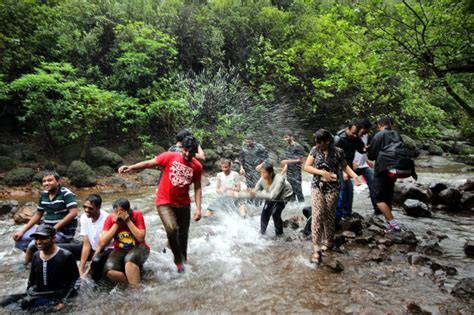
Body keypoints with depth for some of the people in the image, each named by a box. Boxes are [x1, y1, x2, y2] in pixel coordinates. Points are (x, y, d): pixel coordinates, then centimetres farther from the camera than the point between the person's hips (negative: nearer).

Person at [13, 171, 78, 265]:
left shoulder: (66, 194, -16)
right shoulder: (44, 195, 7)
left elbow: (73, 213, -24)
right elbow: (38, 215, 16)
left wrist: (55, 228, -24)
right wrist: (22, 231, 10)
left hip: (63, 232, -8)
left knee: (33, 245, -22)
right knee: (20, 238, 6)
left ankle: (26, 264, 8)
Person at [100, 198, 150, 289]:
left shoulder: (137, 215, -14)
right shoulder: (110, 218, -8)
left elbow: (141, 238, -20)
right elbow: (103, 242, -15)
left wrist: (128, 221, -23)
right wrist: (116, 224, -20)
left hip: (138, 248, -3)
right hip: (120, 250, 3)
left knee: (130, 259, -37)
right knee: (109, 271, -26)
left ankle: (135, 289, -22)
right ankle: (134, 282, -6)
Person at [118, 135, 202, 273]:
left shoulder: (197, 166, -5)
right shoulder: (170, 157, -12)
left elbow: (197, 188, -1)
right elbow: (148, 163, -10)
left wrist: (198, 208, -7)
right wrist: (131, 167, -24)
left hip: (183, 204, 3)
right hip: (165, 201, -3)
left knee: (183, 234, 12)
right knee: (171, 229, -21)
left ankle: (184, 260, 36)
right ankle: (177, 259, 5)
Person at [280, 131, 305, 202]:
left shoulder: (298, 147, -9)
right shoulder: (287, 148, 14)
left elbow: (301, 160, -13)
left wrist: (288, 161, -16)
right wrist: (282, 172, 15)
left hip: (296, 173, -7)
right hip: (289, 173, 7)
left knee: (298, 190, -7)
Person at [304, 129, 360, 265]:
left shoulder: (338, 152, -6)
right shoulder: (314, 150, -2)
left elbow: (345, 166, 8)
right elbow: (306, 167, -4)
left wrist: (354, 176, -8)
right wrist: (322, 172, -16)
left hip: (332, 188, -1)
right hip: (317, 187, 1)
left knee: (329, 216, 8)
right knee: (317, 215, -9)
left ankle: (329, 242, 32)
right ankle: (316, 249, -6)